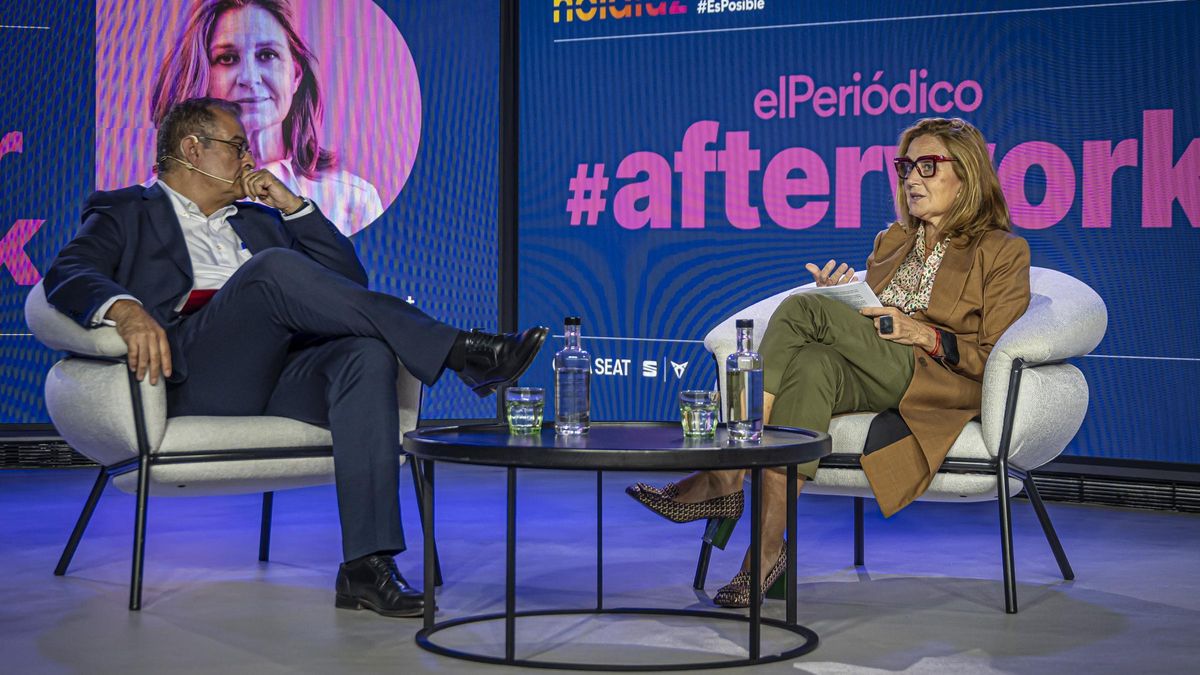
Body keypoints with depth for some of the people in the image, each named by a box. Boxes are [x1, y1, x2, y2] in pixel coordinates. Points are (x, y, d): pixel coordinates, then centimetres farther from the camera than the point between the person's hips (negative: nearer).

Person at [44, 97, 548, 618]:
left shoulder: (259, 220, 34)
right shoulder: (125, 212, 20)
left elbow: (348, 281, 27)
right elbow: (68, 274, -1)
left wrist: (294, 206, 15)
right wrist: (125, 309, -24)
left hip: (277, 382, 5)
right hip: (190, 381, -4)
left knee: (366, 355, -28)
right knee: (272, 267, -30)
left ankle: (367, 565, -36)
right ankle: (460, 353, -31)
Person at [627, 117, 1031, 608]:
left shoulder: (1003, 252, 9)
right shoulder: (892, 240, 27)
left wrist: (925, 336, -13)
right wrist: (839, 301, 1)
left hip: (938, 384, -5)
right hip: (875, 383, 5)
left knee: (801, 309, -26)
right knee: (812, 365, -33)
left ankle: (725, 474, -31)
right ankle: (769, 543, -41)